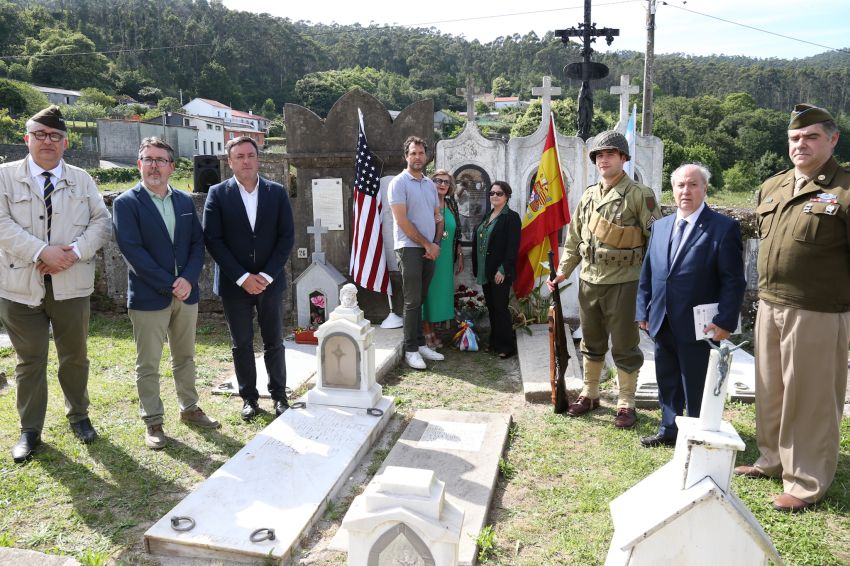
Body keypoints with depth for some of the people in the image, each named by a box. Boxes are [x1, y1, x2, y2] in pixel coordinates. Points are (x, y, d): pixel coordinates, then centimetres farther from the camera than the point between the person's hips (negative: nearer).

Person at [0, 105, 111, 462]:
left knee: (75, 356, 13)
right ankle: (30, 430, 22)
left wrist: (75, 252, -14)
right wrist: (43, 252, -20)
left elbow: (101, 221, 1)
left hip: (71, 284, 2)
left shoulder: (81, 180, 7)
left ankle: (78, 416, 32)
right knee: (30, 360, 8)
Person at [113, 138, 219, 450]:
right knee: (148, 365, 5)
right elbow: (132, 250, -14)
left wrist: (188, 279, -10)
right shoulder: (126, 203, -6)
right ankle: (152, 422, 17)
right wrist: (169, 285, -17)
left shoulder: (185, 201, 9)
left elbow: (198, 243, 6)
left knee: (185, 357, 16)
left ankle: (189, 408, 31)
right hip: (148, 296, -4)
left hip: (186, 293, 5)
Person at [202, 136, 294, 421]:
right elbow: (212, 240, -7)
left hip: (270, 281, 1)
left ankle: (279, 394, 23)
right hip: (234, 284, -1)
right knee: (241, 344, 9)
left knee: (274, 342, 9)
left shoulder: (277, 192, 2)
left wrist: (267, 275, -10)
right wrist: (243, 277, -13)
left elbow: (287, 236, -1)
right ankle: (249, 397, 23)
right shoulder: (218, 194, -2)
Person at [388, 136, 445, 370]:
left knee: (421, 299, 11)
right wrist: (426, 244, -10)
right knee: (413, 300, -4)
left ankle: (420, 344, 19)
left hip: (430, 249, 6)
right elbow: (402, 221, -13)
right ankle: (411, 350, 4)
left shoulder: (430, 184, 14)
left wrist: (436, 243, 0)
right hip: (409, 247, -6)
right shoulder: (399, 182, -7)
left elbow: (438, 217, 16)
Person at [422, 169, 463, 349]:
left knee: (441, 292, 10)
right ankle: (426, 334, 12)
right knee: (428, 292, 1)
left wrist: (460, 256, 14)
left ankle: (432, 332, 22)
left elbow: (457, 233, 14)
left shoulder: (451, 204, 10)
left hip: (446, 259, 6)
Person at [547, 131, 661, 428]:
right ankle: (589, 394, 33)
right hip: (589, 281, 6)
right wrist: (563, 271, 7)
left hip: (623, 283, -5)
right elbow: (574, 238, 14)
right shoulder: (589, 195, 9)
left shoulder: (639, 194, -8)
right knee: (591, 344, 17)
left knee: (624, 348, 5)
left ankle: (626, 404, 19)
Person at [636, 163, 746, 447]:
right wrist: (643, 312, 8)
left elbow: (733, 281, -10)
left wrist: (725, 322, -16)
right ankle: (669, 430, 34)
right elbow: (647, 273, 13)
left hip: (699, 327, -6)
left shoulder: (724, 228, -8)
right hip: (663, 325, 6)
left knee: (697, 389, 6)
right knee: (667, 383, 18)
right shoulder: (660, 226, 10)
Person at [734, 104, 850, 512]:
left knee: (809, 400, 3)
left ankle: (806, 483, 18)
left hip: (817, 314, -6)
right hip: (769, 307, 7)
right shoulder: (771, 188, 11)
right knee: (770, 392, 18)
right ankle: (772, 461, 35)